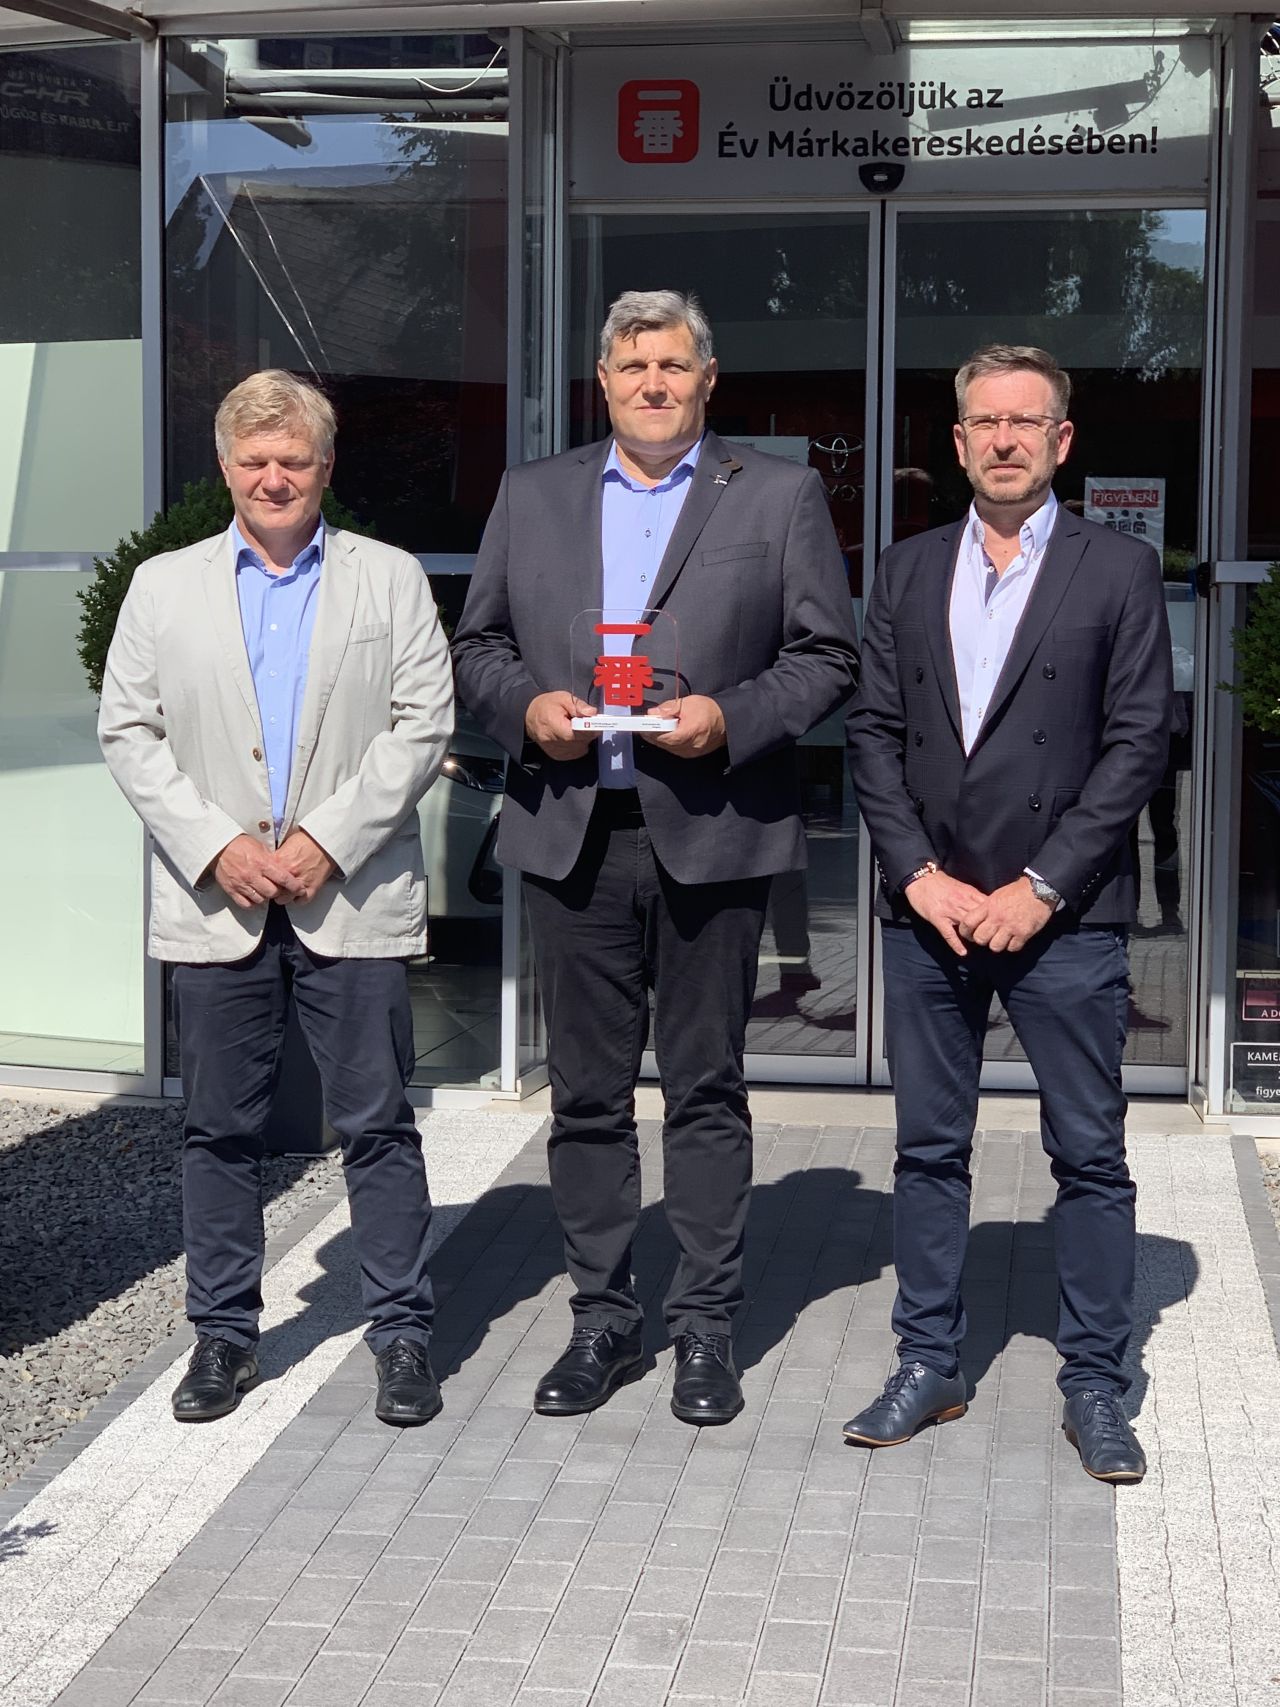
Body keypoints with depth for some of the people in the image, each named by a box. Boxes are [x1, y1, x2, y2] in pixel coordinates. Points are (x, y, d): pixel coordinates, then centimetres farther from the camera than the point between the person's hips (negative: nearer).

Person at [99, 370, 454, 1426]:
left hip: (353, 902, -1)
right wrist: (215, 846, -8)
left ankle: (403, 1331, 10)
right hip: (214, 903, 2)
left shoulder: (390, 579, 7)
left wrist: (329, 839, -11)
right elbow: (129, 733, 5)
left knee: (378, 1126, 1)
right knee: (220, 1130, 8)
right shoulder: (164, 587, 11)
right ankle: (224, 1334, 19)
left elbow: (422, 726, 0)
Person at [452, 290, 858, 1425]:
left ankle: (706, 1327, 15)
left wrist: (732, 717, -14)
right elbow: (478, 642, 15)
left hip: (712, 833, -2)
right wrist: (525, 703, -6)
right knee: (588, 1091, 8)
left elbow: (828, 655, 2)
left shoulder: (779, 497, 5)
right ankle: (603, 1319, 19)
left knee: (706, 1087, 4)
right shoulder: (533, 496, 13)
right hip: (572, 832, 3)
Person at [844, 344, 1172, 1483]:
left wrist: (1039, 889, -11)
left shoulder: (1119, 571, 0)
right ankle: (929, 1367, 21)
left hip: (1064, 916, -3)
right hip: (929, 909, 3)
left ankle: (1094, 1385, 12)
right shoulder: (908, 573, 11)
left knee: (1091, 1156, 2)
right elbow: (875, 735, 7)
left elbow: (1139, 744, -5)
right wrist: (919, 875, -6)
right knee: (929, 1150, 10)